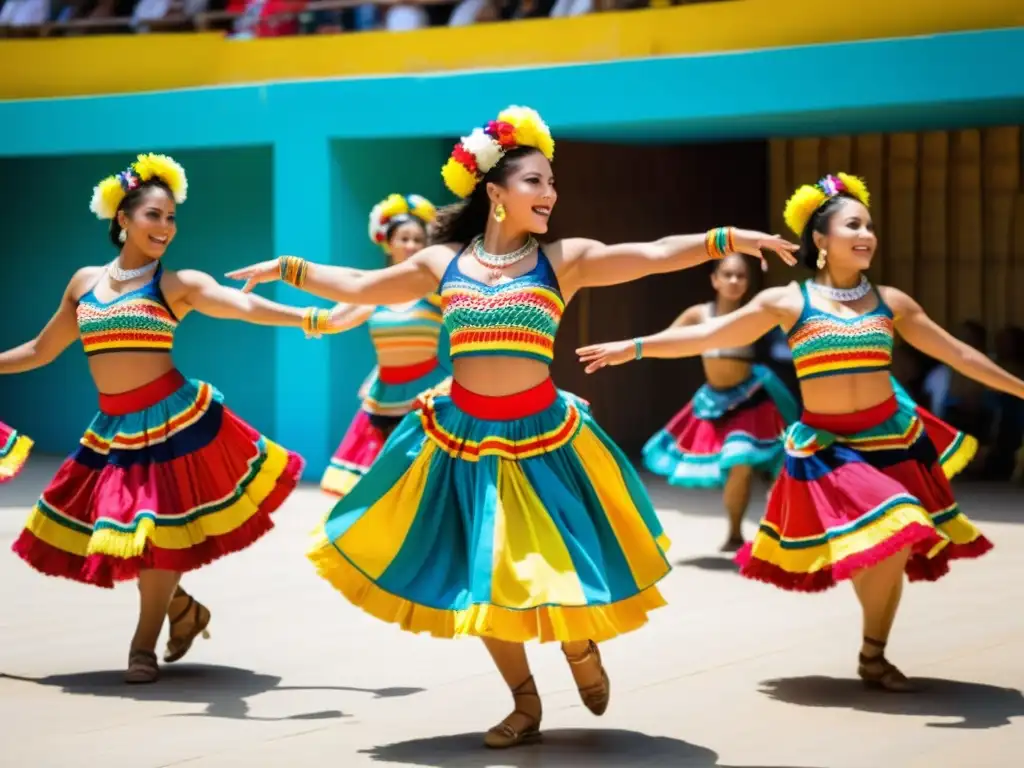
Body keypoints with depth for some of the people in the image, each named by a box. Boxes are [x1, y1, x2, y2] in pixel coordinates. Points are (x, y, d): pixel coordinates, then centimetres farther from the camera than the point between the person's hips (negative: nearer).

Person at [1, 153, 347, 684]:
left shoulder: (178, 284, -4)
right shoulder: (85, 282, 9)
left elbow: (246, 306, -19)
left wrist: (314, 319, -32)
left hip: (175, 420, -4)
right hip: (114, 430, 4)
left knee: (158, 532, -3)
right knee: (124, 536, 6)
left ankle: (145, 644, 16)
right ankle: (183, 610, 33)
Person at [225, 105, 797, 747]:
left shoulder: (565, 260, -3)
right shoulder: (443, 262, 2)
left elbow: (652, 256, -13)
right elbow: (361, 287, 12)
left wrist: (726, 239, -24)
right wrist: (290, 268, 14)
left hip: (541, 437, -2)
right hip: (463, 437, 2)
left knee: (556, 564, -3)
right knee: (480, 578, 7)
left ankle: (579, 643, 34)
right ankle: (526, 705, 25)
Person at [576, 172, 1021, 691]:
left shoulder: (890, 302, 4)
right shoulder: (789, 302, -4)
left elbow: (956, 353, 13)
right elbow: (706, 337, -4)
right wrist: (632, 348, -8)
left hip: (891, 438, 4)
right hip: (826, 447, -4)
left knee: (897, 549, 5)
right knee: (884, 543, -16)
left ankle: (876, 653, 24)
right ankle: (871, 655, 5)